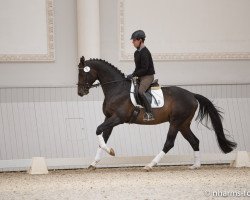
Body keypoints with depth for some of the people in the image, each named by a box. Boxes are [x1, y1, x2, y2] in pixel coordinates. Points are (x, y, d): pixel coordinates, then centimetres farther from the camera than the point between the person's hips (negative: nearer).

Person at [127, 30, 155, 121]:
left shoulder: (144, 52, -17)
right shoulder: (137, 53, 14)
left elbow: (144, 69, -21)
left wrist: (133, 75, -19)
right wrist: (133, 75, 7)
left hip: (148, 76, -11)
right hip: (140, 76, 11)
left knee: (141, 91, -30)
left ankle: (149, 113, -32)